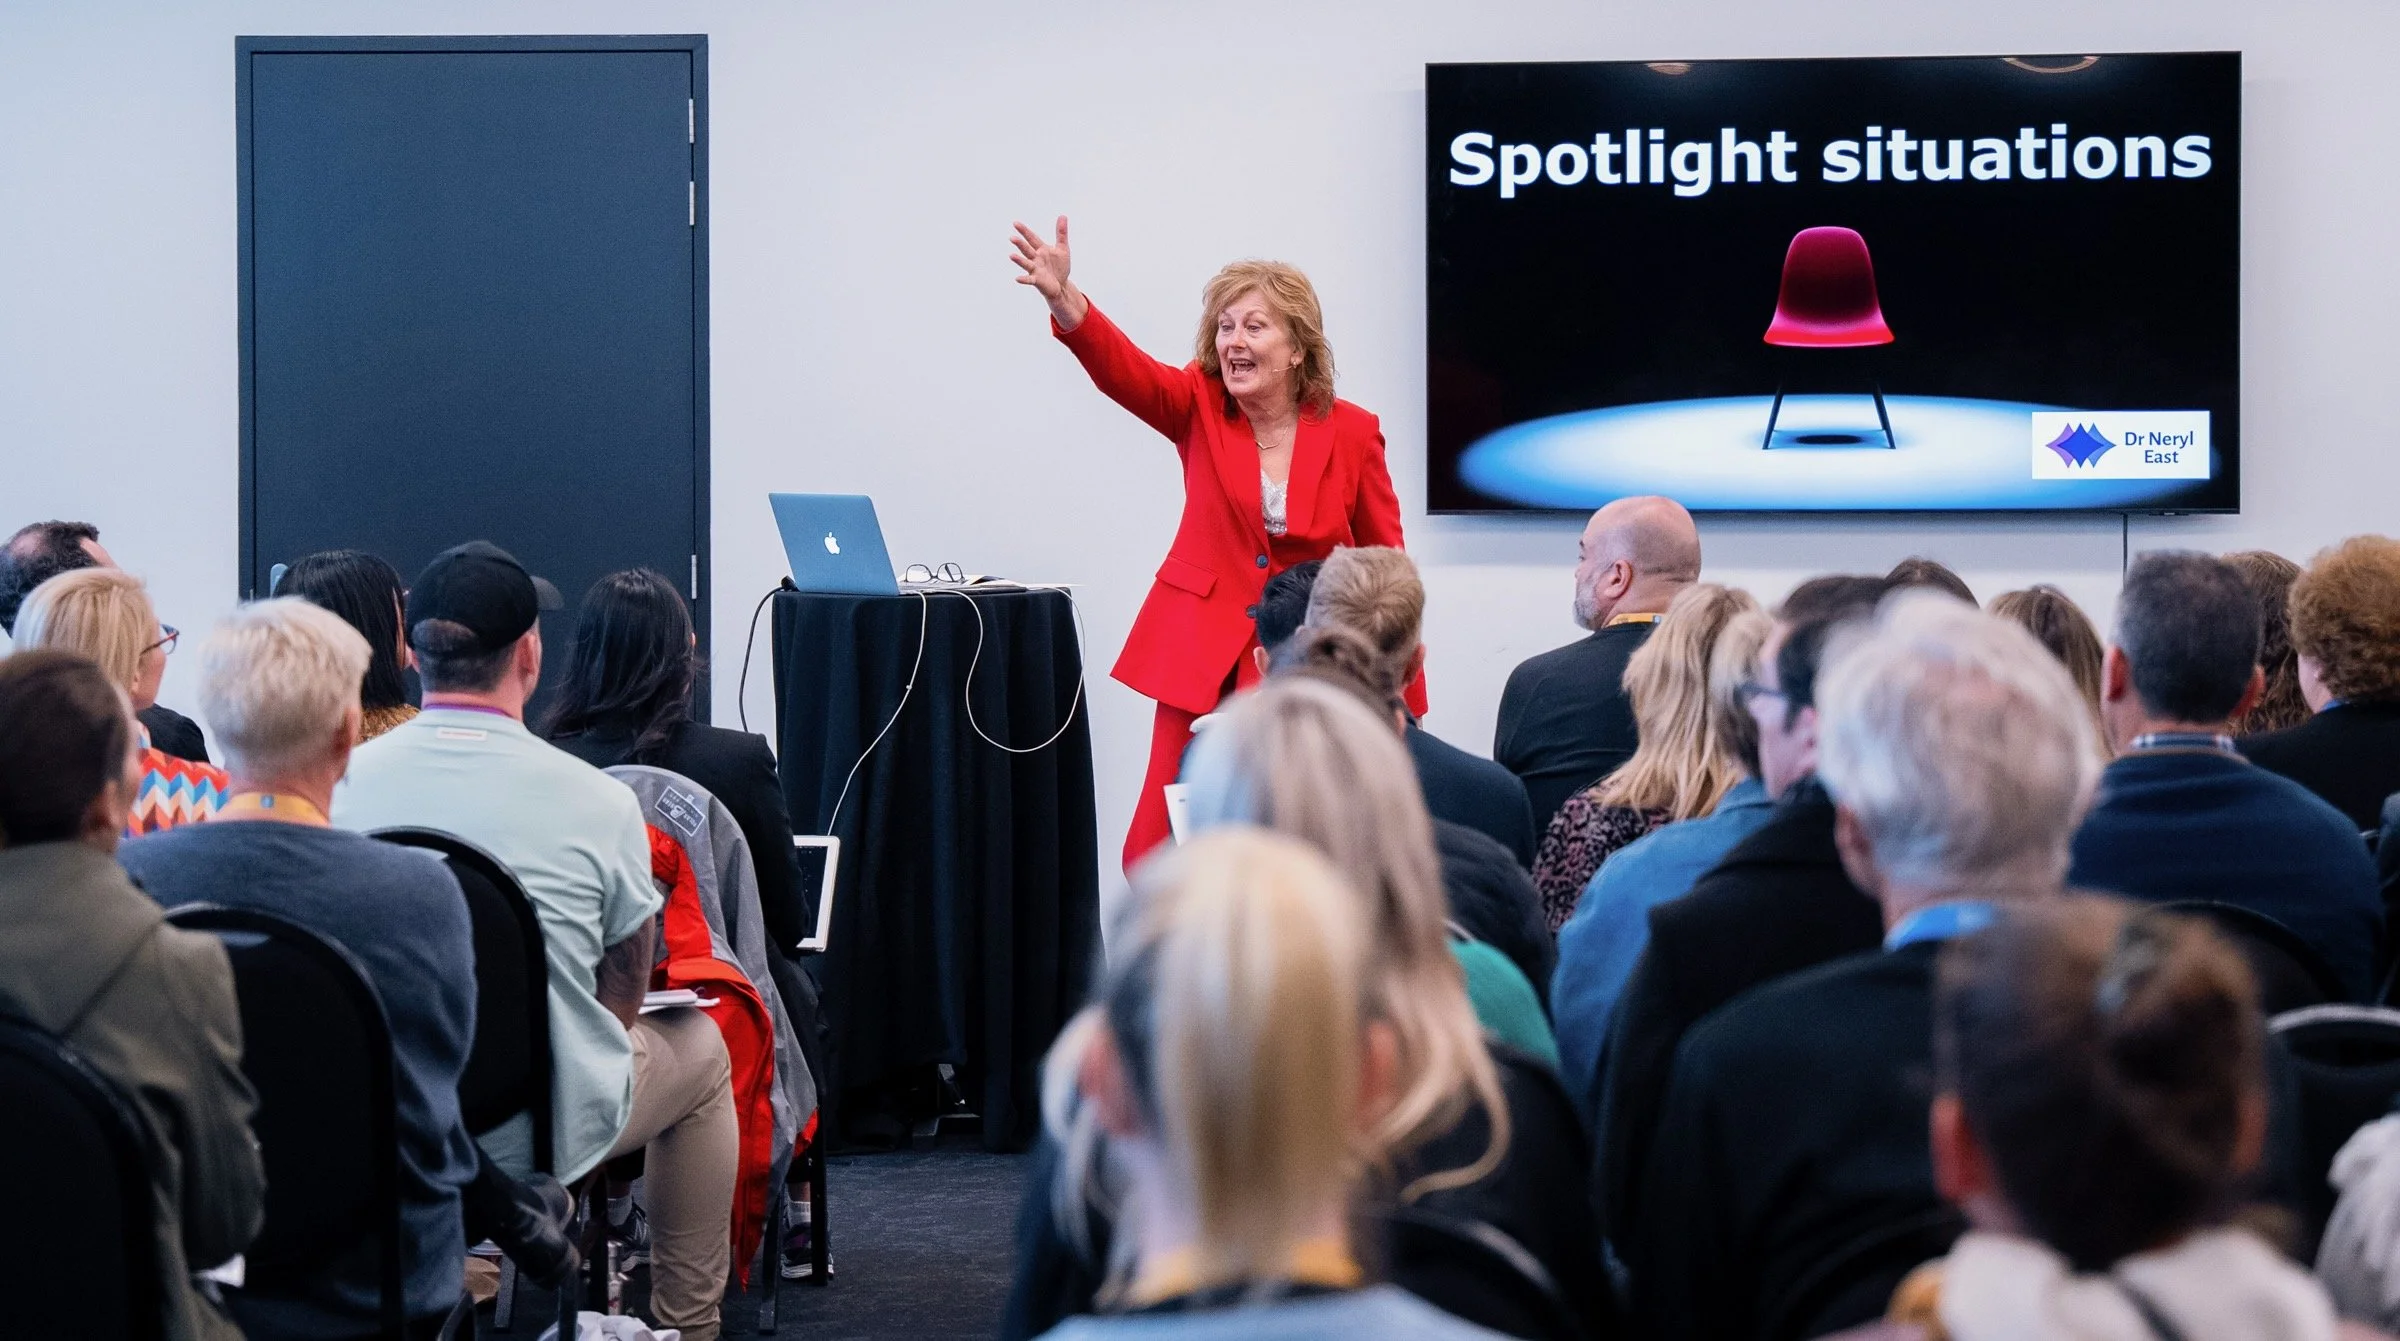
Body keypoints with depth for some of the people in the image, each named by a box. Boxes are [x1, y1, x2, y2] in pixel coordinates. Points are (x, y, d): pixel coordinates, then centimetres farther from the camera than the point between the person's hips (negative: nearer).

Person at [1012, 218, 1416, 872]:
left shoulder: (1351, 432, -4)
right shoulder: (1199, 407, -1)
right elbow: (1125, 370, -21)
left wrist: (1405, 697, 0)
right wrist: (1064, 300, -42)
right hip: (1202, 652, 1)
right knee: (1159, 847, -5)